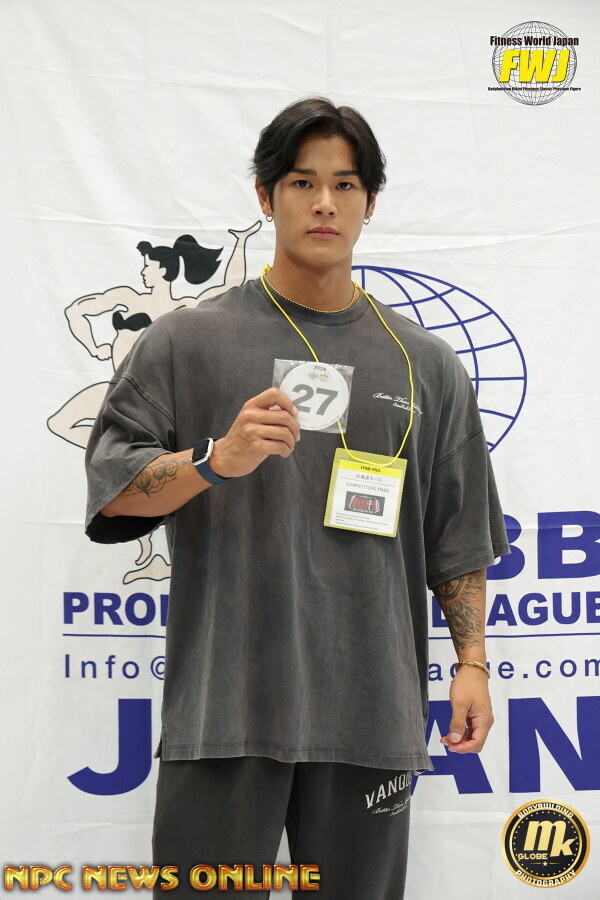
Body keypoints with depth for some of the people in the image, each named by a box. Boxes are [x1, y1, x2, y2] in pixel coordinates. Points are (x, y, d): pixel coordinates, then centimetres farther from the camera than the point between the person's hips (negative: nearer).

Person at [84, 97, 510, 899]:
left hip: (370, 713, 2)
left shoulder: (426, 364, 12)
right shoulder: (189, 341, 5)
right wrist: (217, 460, -16)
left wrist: (473, 662, 6)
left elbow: (459, 536, 14)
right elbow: (112, 490, 0)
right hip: (224, 708, -2)